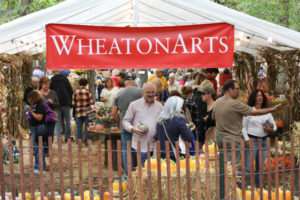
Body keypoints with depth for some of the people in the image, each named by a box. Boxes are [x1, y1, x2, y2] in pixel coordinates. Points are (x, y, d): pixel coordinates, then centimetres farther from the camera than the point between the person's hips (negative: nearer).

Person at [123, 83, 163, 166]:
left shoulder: (159, 106, 14)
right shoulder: (134, 105, 4)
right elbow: (125, 121, 6)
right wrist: (132, 128, -14)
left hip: (156, 146, 3)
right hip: (140, 146, -3)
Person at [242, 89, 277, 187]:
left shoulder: (267, 112, 13)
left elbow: (274, 126, 16)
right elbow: (243, 127, -1)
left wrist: (270, 129, -7)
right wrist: (247, 139, -12)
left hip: (263, 141, 5)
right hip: (252, 141, -5)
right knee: (247, 167, -10)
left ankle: (259, 187, 18)